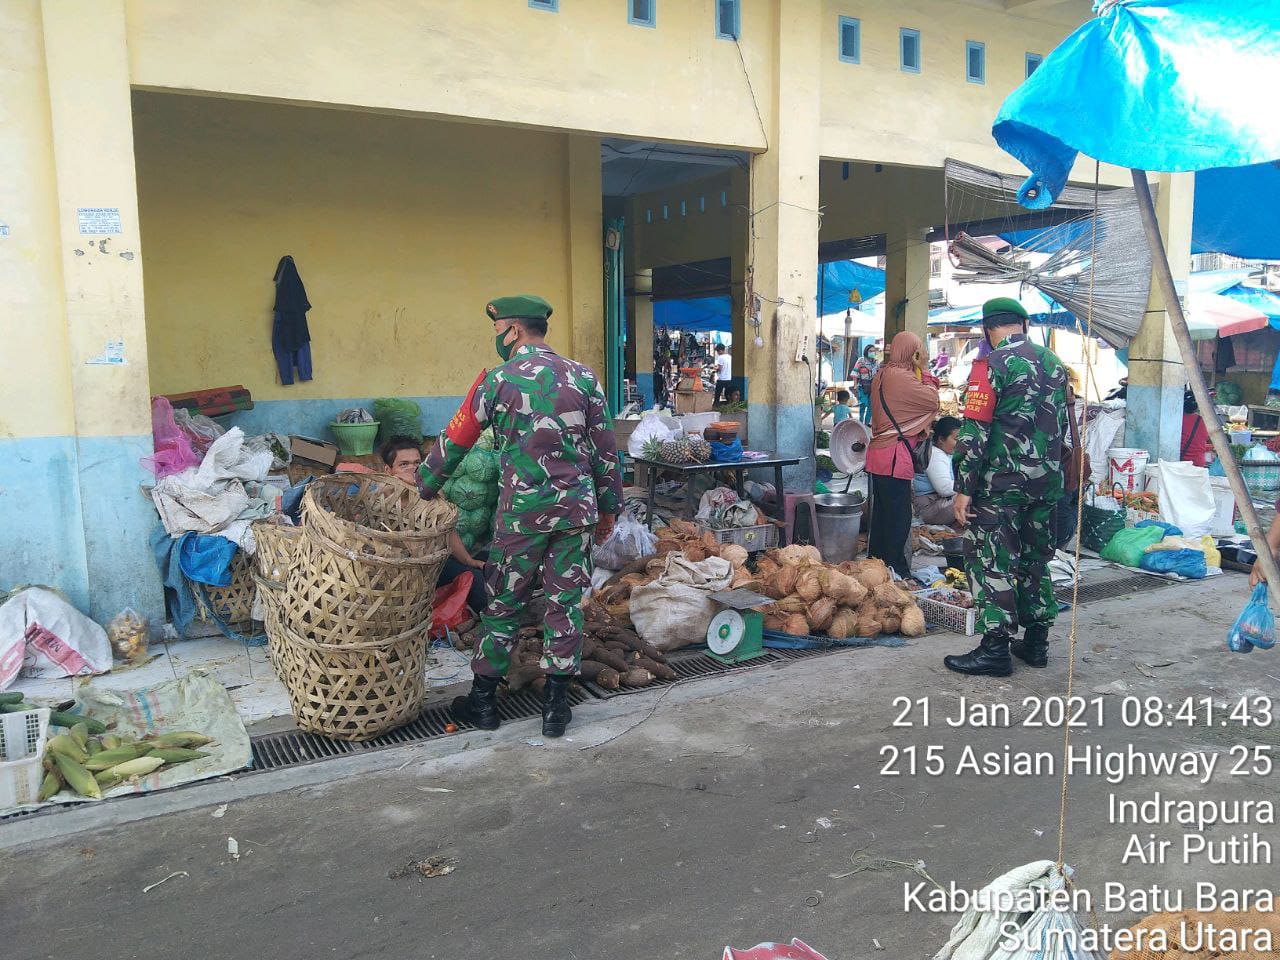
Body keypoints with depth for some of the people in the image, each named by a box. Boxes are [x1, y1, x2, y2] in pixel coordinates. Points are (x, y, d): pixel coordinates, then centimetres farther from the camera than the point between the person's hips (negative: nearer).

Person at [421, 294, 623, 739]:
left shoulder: (497, 380, -3)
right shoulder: (582, 376, 4)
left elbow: (454, 442, 2)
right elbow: (605, 449, 5)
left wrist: (423, 488, 16)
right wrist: (609, 506, 14)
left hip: (522, 509, -2)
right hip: (577, 507, 2)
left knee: (503, 604, 10)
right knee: (566, 603, 9)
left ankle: (483, 700, 21)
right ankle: (556, 704, 15)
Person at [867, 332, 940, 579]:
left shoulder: (882, 375, 13)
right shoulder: (902, 378, -16)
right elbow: (933, 401, -9)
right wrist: (924, 375, 2)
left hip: (879, 452, 9)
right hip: (895, 455, -9)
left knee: (882, 513, 16)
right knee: (899, 516, -2)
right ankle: (896, 570, 4)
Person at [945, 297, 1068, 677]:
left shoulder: (993, 366, -13)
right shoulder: (1054, 364, 10)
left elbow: (974, 433, -17)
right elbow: (1062, 425, 19)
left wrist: (963, 489, -14)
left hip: (1002, 482, -7)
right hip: (1047, 482, 7)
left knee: (993, 563, -1)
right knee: (1036, 560, 16)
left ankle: (996, 648, 1)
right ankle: (1036, 641, 23)